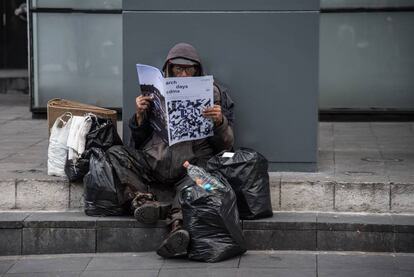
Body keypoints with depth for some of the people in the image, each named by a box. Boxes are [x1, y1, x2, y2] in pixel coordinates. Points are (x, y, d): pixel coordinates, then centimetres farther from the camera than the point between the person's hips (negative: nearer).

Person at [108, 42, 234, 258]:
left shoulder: (213, 94, 15)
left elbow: (226, 145, 11)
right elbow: (138, 143, 19)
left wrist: (220, 122, -9)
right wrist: (140, 116, 0)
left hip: (192, 162, -3)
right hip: (154, 163, 3)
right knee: (112, 155, -24)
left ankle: (178, 224, -61)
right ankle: (143, 199, -42)